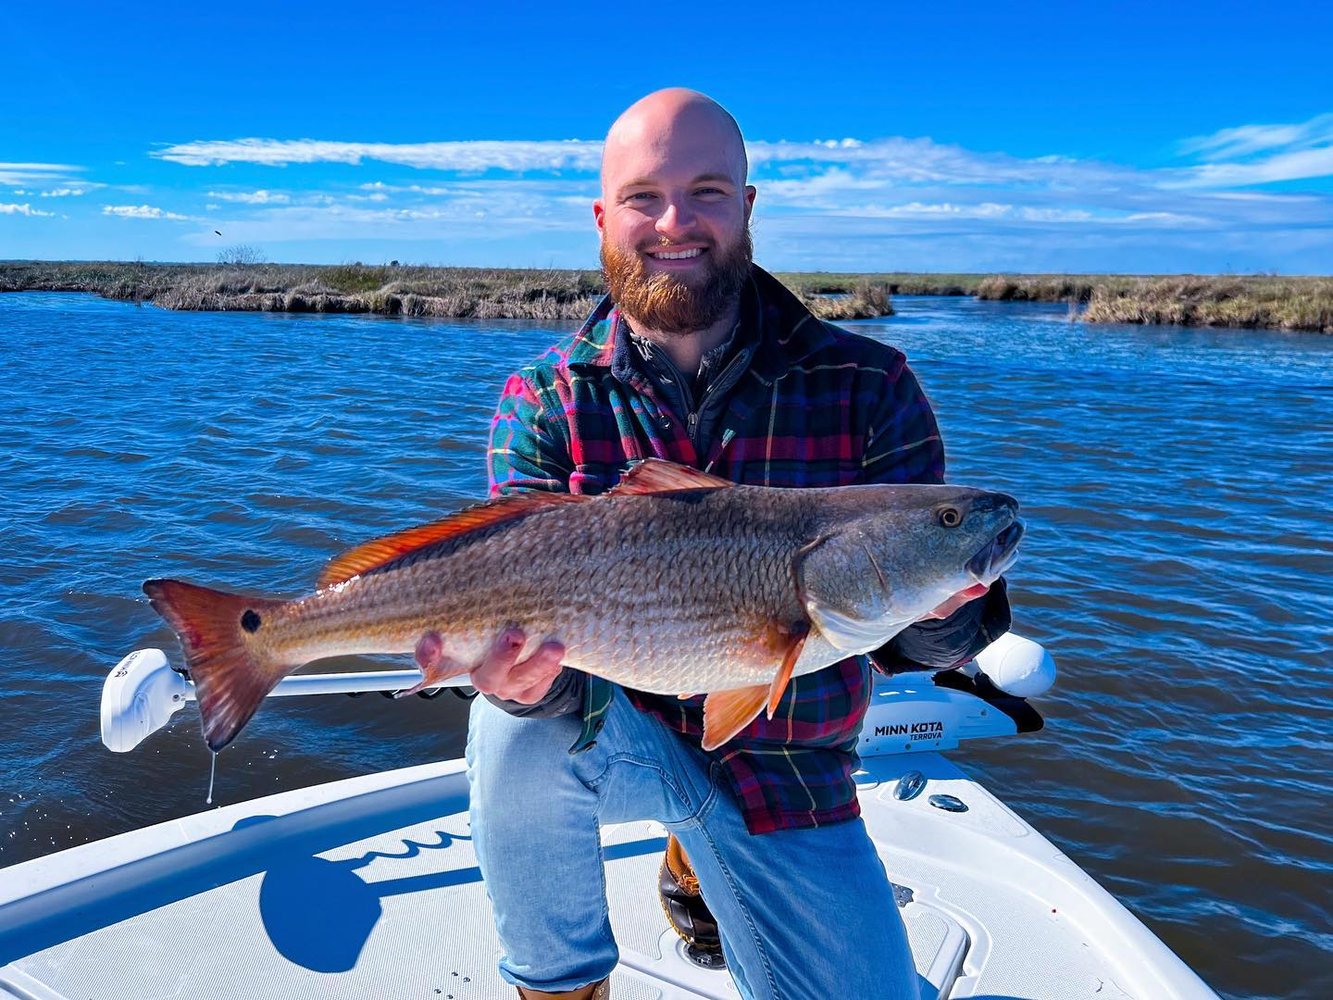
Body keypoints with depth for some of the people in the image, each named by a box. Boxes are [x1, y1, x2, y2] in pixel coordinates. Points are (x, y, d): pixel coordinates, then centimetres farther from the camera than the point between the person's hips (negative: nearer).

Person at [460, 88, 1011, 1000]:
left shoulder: (867, 386, -12)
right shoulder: (543, 403, -10)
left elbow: (919, 644, -10)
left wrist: (940, 606, -34)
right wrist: (529, 678, -39)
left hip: (788, 774, 2)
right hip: (607, 737, -1)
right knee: (520, 724, -33)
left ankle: (698, 862, 34)